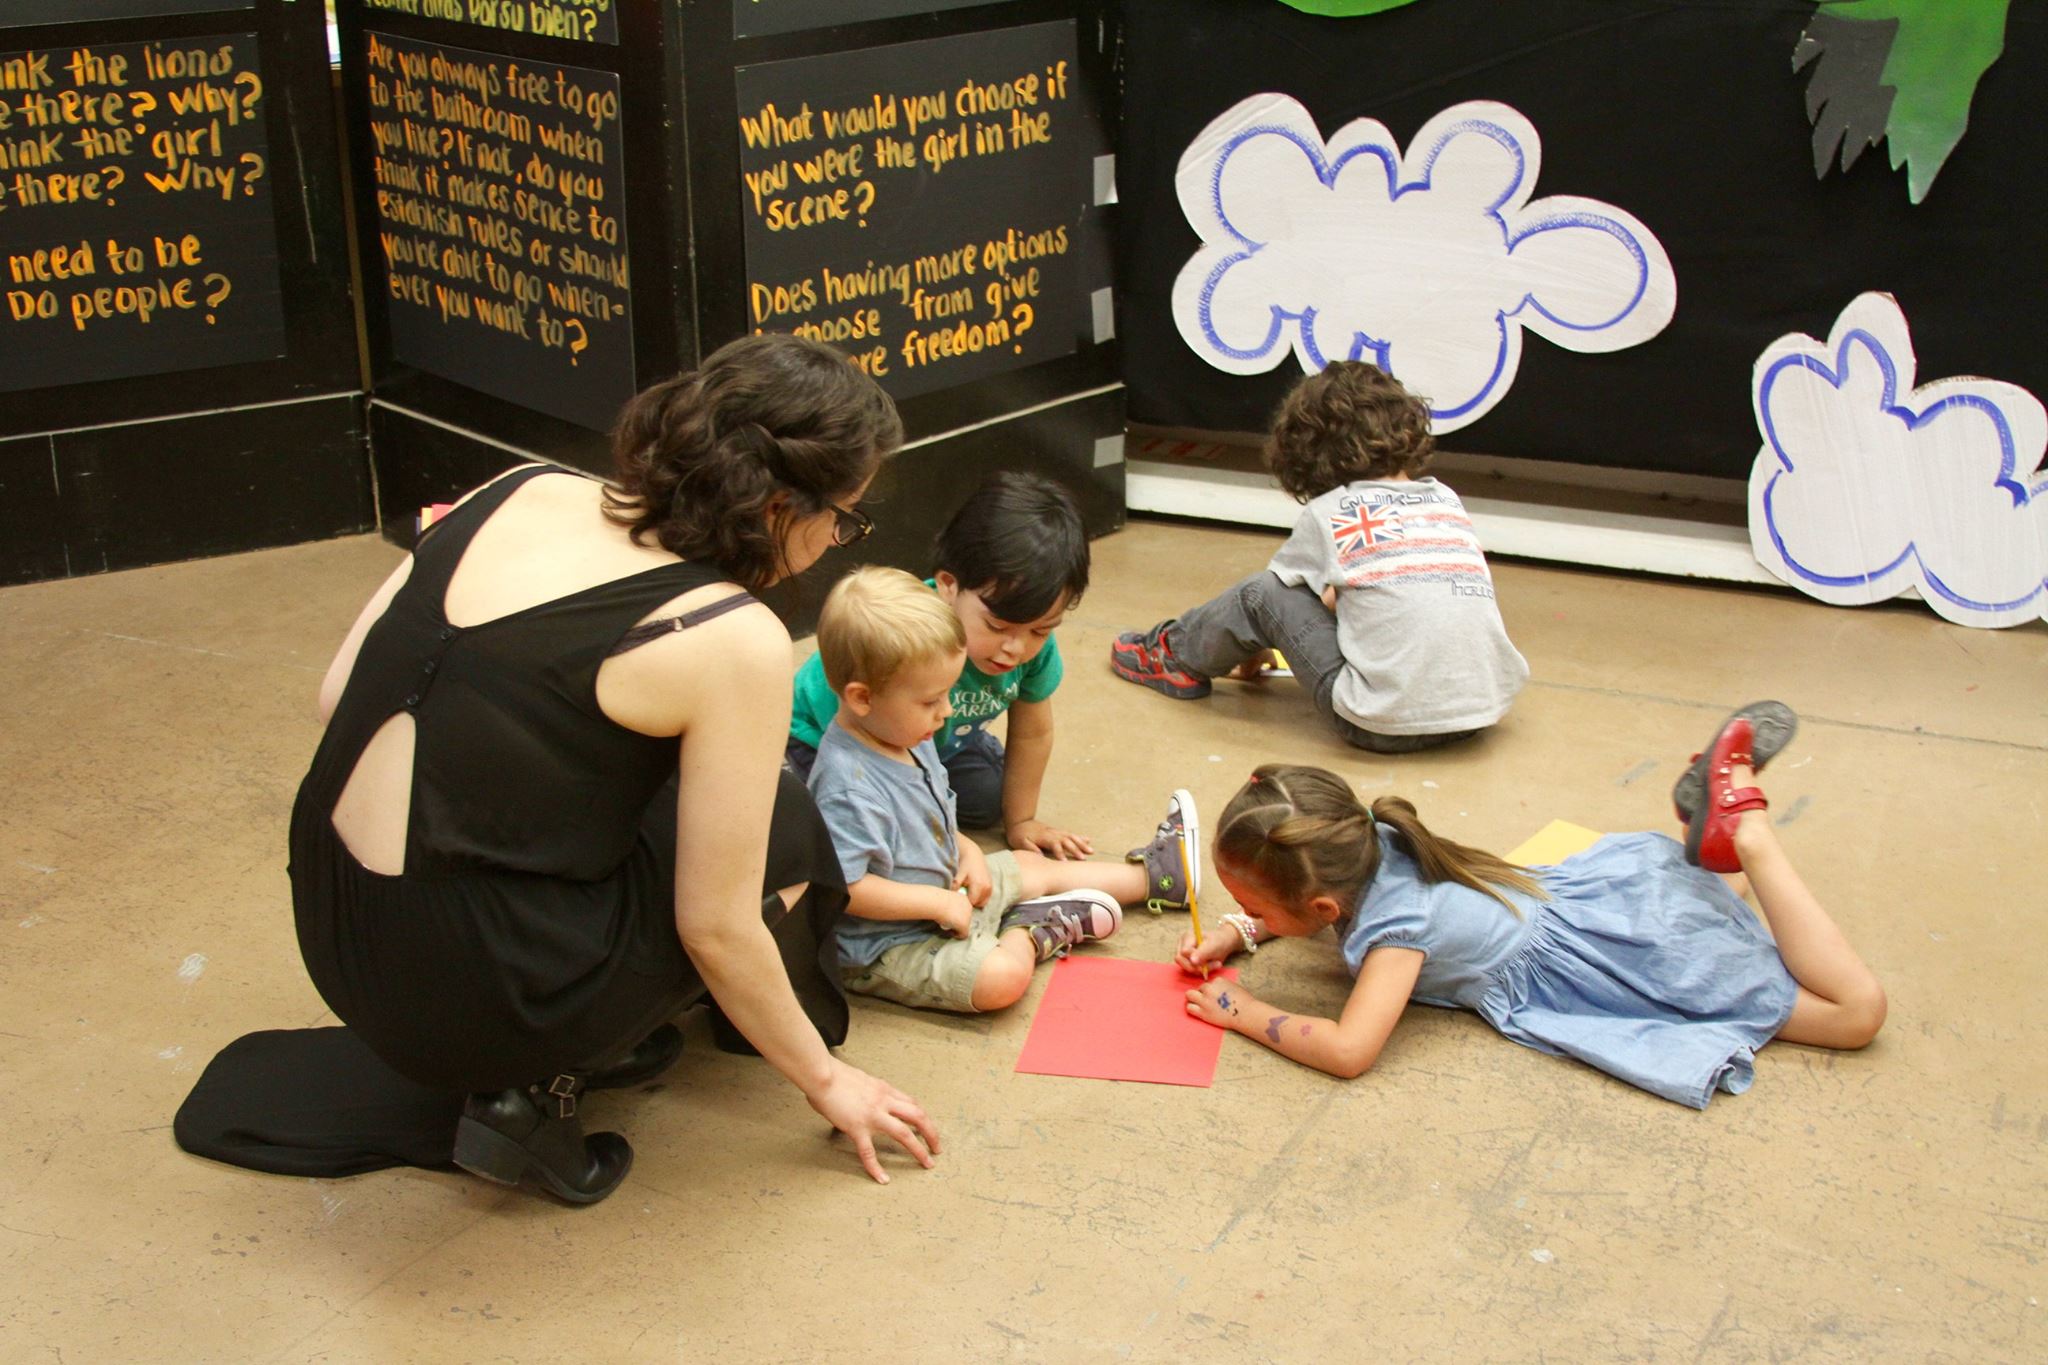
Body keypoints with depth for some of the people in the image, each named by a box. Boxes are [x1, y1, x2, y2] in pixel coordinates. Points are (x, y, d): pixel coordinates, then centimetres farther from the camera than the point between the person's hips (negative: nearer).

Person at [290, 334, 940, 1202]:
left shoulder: (523, 493, 1)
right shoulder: (734, 642, -16)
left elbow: (337, 698, 6)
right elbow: (714, 929, -10)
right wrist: (823, 1080, 7)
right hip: (467, 1000, -7)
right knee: (788, 829, 13)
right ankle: (533, 1087, 3)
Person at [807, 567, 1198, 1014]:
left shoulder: (905, 736, 1)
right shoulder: (849, 788, -32)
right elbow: (846, 887, -34)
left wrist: (968, 852, 1)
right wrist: (938, 902, -26)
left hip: (943, 889, 10)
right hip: (887, 948, -10)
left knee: (1033, 867, 21)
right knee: (1002, 977, -29)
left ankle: (1155, 875, 38)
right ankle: (1032, 931, 3)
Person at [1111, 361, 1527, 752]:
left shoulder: (1329, 512, 1)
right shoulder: (1447, 500, 14)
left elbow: (1272, 594, 17)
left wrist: (1254, 651, 36)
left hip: (1386, 725, -5)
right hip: (1485, 711, 6)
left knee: (1263, 593, 7)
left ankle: (1175, 653, 32)